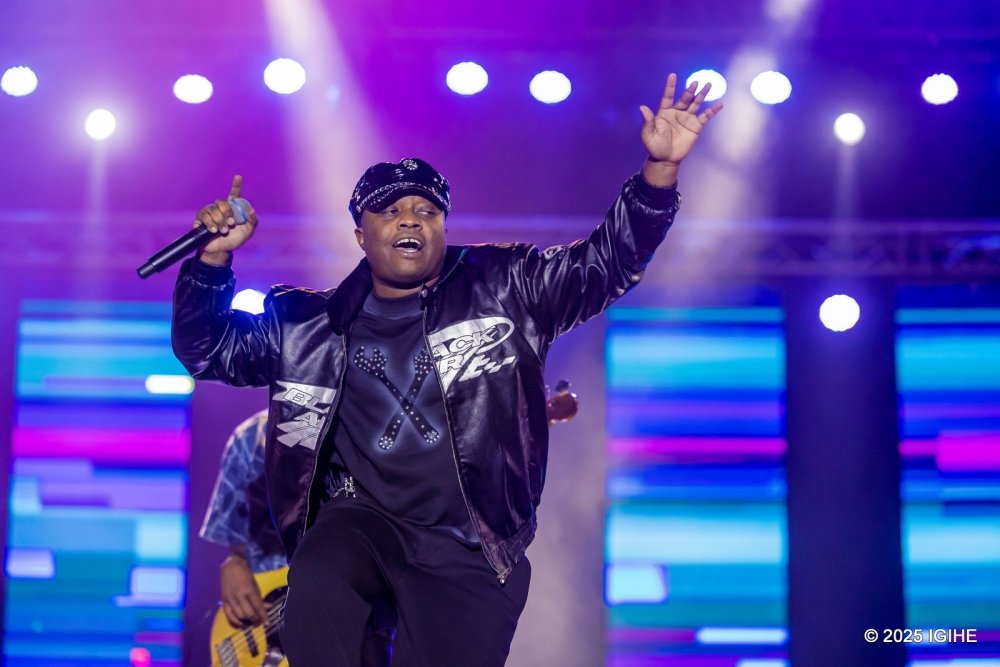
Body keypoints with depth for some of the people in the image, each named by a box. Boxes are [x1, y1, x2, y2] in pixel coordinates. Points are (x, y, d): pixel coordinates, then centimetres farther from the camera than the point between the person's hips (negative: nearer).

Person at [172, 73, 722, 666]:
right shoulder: (313, 324, 13)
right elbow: (206, 348, 19)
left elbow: (607, 263, 1)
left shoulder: (502, 289, 7)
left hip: (472, 551, 0)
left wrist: (660, 170, -14)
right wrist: (214, 258, 2)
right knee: (315, 586, -32)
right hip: (362, 521, 0)